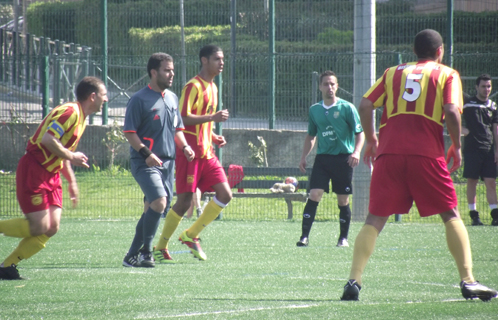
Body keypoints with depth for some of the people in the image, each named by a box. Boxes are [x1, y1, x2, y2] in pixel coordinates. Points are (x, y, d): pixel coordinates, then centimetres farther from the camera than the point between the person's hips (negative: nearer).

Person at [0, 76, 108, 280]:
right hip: (34, 171, -10)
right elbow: (47, 139, -26)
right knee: (39, 227, -16)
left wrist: (71, 181, 20)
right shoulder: (70, 112, -16)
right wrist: (71, 157, -18)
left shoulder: (81, 118, 16)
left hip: (51, 175, 10)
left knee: (52, 228, -2)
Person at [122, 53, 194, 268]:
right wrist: (146, 153, -21)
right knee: (159, 202, -23)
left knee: (152, 209, 7)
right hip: (145, 162, -7)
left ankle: (133, 256, 15)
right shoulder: (139, 100, -7)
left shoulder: (172, 98, 15)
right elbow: (129, 132, -9)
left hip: (168, 162, 7)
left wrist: (184, 146, 6)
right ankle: (145, 251, -12)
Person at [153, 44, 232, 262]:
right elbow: (183, 118, -19)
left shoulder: (212, 88, 18)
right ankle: (160, 248, 7)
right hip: (190, 152, -8)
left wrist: (214, 137, 12)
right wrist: (212, 117, -22)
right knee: (184, 201, -6)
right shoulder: (193, 86, -10)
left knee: (225, 195, -3)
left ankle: (191, 236, 7)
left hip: (207, 153, 8)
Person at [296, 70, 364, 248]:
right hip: (322, 158, 2)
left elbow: (359, 133, -2)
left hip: (343, 158, -2)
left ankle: (343, 237, 16)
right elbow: (311, 136, 22)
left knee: (343, 200, 3)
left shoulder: (347, 108, -2)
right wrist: (303, 157, 14)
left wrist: (356, 152, -17)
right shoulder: (314, 110, 10)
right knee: (314, 195, -11)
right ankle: (304, 236, -13)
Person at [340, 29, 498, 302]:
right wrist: (456, 146, 5)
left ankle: (354, 281, -6)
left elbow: (365, 105, 10)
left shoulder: (393, 73, 19)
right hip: (426, 153, -2)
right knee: (451, 216, 7)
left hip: (389, 152, 2)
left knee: (375, 219, 6)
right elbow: (451, 111, -6)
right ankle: (468, 281, -1)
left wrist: (371, 140, 20)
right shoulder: (447, 74, 11)